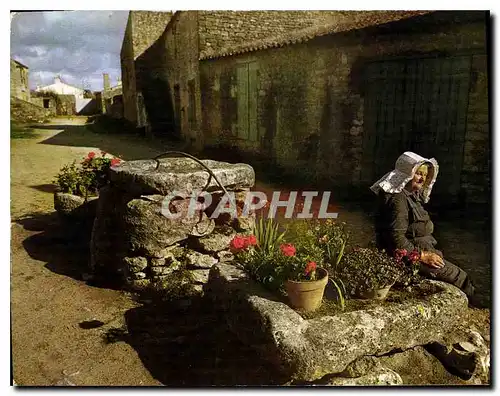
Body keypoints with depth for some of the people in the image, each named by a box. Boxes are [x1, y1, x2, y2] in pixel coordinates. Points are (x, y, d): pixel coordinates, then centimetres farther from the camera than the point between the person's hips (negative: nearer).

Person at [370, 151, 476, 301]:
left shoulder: (413, 196, 14)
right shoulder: (398, 199, -19)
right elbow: (396, 238, -25)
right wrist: (422, 255, -20)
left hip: (421, 250, 10)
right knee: (460, 277, -6)